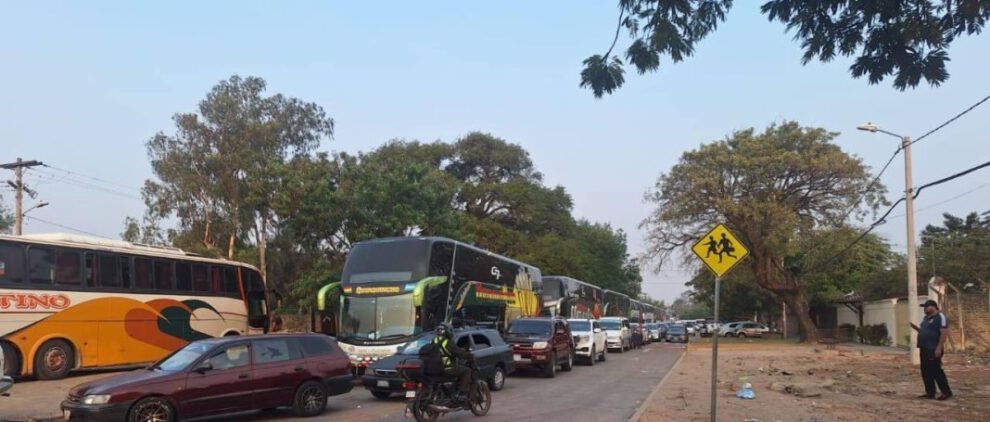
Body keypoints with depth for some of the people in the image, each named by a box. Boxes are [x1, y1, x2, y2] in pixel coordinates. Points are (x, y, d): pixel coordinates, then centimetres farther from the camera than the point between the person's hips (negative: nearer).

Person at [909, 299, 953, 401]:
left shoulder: (940, 317, -10)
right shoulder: (926, 318, 18)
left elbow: (944, 332, -18)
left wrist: (939, 347, -23)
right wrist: (915, 328, 8)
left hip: (933, 350, -9)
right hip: (924, 349, 9)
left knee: (936, 371, -7)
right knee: (926, 371, 9)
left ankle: (946, 392, 3)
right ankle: (930, 392, 15)